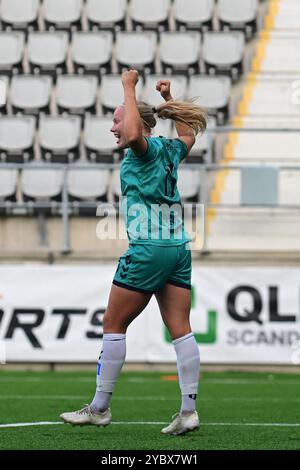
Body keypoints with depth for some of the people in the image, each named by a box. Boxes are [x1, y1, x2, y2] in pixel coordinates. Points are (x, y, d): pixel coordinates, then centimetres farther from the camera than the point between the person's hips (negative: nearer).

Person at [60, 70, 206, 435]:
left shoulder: (146, 149, -6)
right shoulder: (170, 150, 15)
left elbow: (134, 135, -31)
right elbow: (189, 134, 39)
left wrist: (129, 88, -20)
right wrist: (168, 100, 36)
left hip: (148, 248, -8)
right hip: (179, 246, 8)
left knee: (113, 324, 2)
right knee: (180, 328, 1)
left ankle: (99, 408, 6)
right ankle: (188, 410, -5)